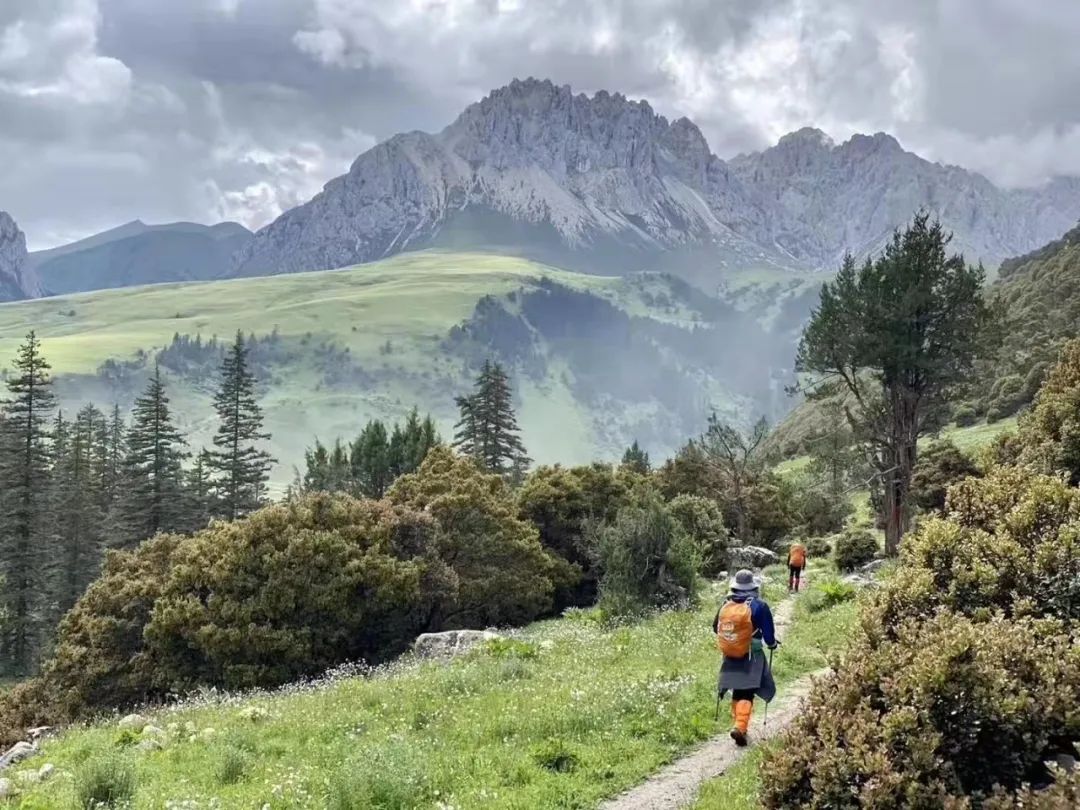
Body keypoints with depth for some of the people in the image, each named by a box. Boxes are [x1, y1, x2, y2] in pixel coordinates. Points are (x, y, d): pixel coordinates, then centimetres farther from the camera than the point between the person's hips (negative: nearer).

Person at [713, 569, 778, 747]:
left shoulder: (725, 604, 3)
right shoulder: (759, 606, -12)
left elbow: (716, 628, 16)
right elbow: (768, 633, -10)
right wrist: (772, 643, 13)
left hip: (730, 657, 4)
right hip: (751, 657, -4)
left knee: (737, 691, 18)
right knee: (746, 693, -4)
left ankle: (738, 724, 25)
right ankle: (740, 726, -20)